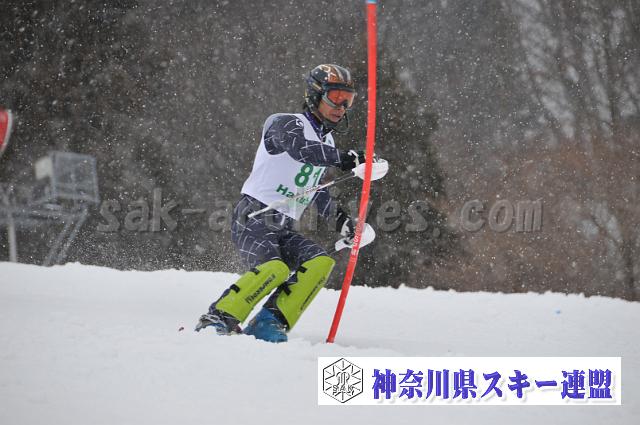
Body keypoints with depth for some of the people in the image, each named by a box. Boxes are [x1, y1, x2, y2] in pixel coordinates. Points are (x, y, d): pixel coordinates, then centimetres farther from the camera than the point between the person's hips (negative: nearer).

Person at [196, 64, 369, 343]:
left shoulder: (326, 142, 19)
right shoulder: (285, 124, -6)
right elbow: (301, 149, -29)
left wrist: (339, 218, 21)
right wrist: (347, 159, -37)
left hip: (282, 229, 8)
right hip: (253, 218, -8)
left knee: (321, 263, -18)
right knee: (275, 268, -32)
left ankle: (269, 325, -20)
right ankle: (219, 319, -24)